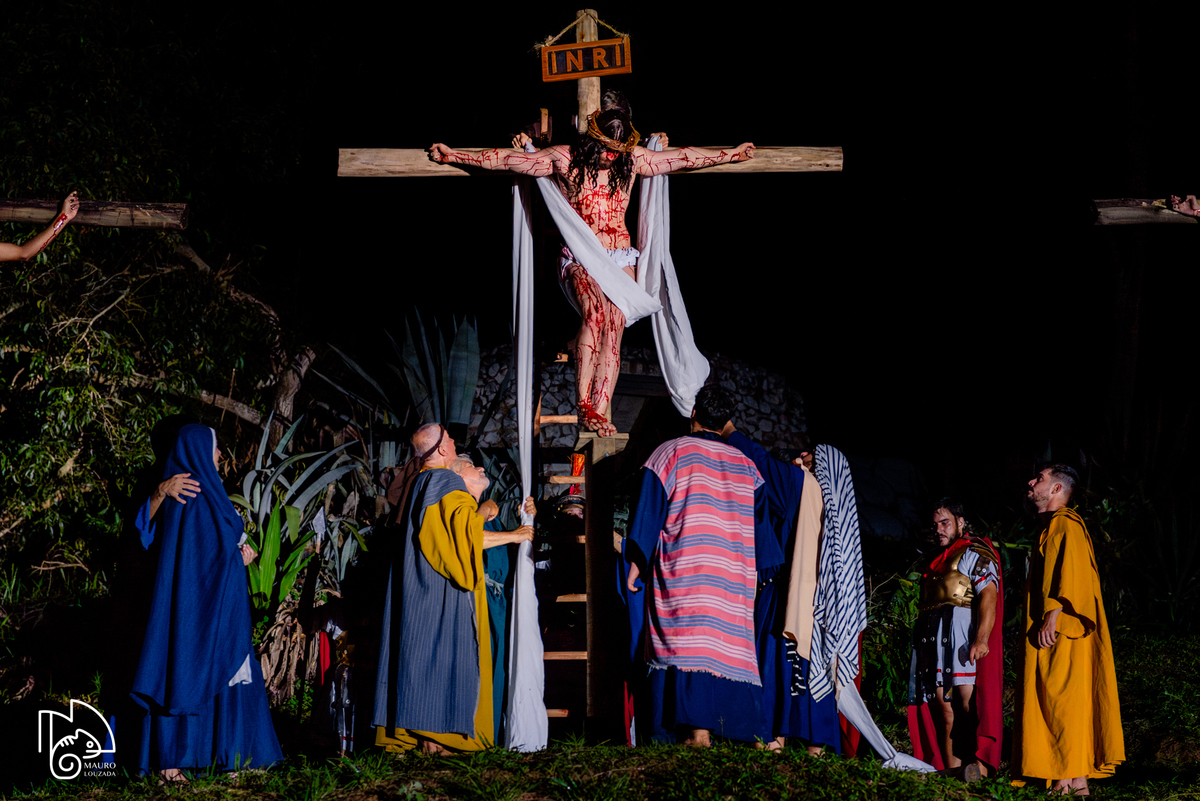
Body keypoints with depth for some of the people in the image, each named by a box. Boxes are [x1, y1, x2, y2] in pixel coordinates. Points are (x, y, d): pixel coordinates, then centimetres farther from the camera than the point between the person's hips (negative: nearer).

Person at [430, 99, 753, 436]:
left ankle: (600, 413, -18)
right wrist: (453, 155, 0)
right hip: (580, 259, -3)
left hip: (621, 260, 3)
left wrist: (730, 154, 26)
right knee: (596, 312, -32)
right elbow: (505, 159, 3)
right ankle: (584, 404, -32)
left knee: (613, 331, -16)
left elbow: (685, 157, 20)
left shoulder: (633, 159, 9)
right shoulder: (564, 159, 2)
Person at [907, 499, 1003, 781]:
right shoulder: (938, 561, 27)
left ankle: (980, 762, -23)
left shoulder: (975, 554, 1)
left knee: (966, 693, -18)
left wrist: (981, 639, -24)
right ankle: (951, 766, 1)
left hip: (962, 629, -8)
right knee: (942, 698, 2)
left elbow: (988, 595, -12)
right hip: (934, 636, 8)